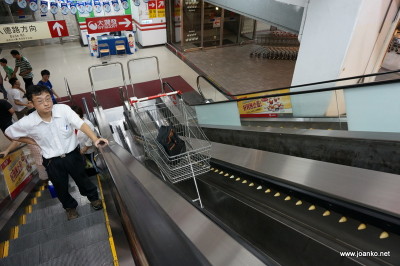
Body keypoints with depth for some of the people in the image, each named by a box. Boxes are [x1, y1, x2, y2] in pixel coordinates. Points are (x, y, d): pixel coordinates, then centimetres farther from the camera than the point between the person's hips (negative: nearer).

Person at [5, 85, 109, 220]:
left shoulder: (63, 109, -21)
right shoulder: (27, 123, -17)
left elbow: (81, 124, -32)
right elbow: (9, 133, 3)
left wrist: (95, 139, -48)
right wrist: (34, 142, -5)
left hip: (72, 154, -1)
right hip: (52, 162, 1)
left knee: (82, 179, 19)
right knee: (61, 188, 21)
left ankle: (93, 197, 47)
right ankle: (70, 207, 49)